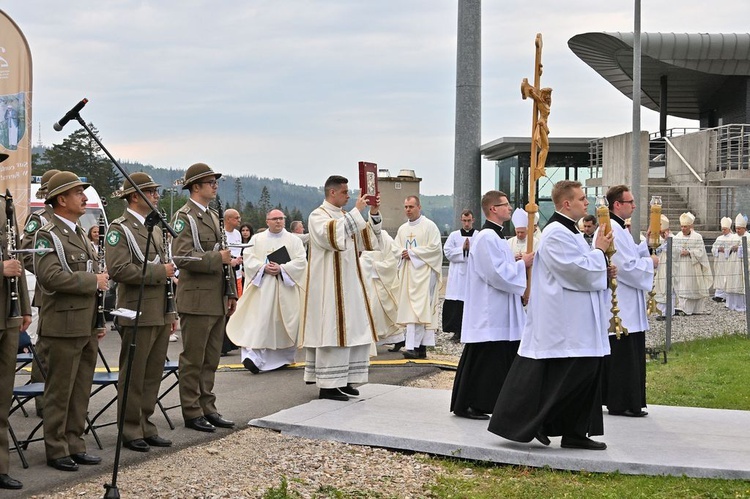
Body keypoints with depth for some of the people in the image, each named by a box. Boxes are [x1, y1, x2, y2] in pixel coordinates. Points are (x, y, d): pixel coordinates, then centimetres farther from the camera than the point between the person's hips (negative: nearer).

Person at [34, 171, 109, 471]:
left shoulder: (80, 234, 17)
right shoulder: (47, 236, -11)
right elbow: (50, 276, -26)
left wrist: (99, 322, 19)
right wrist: (94, 281, -19)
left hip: (87, 326, 8)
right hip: (64, 327, -8)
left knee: (81, 390, 12)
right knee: (60, 391, 0)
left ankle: (74, 445, 20)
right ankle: (56, 450, 7)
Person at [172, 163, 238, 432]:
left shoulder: (213, 216, 18)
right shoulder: (184, 217, -10)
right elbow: (182, 256, -21)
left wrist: (231, 293, 18)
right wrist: (216, 258, -19)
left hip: (217, 300, 8)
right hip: (197, 300, -8)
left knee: (211, 359, 12)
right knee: (193, 360, -1)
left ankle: (207, 408, 19)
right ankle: (192, 413, 5)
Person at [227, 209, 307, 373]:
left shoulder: (294, 240, 7)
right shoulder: (257, 239, 10)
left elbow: (301, 261, -3)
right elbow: (248, 258, 2)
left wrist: (282, 268, -14)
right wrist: (264, 268, -14)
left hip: (286, 287, 1)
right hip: (263, 286, 0)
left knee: (284, 322, 3)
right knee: (260, 318, -11)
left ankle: (284, 356, 16)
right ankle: (254, 356, -16)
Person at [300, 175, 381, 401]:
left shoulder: (346, 216, 17)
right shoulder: (318, 216, -7)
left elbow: (368, 240, 12)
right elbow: (333, 234, -27)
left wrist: (374, 214, -1)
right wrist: (356, 211, -24)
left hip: (348, 284, 9)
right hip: (329, 286, -9)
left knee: (352, 331, 8)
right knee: (332, 331, -10)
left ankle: (341, 380, 15)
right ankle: (327, 385, -7)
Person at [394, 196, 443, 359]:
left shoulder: (429, 226, -2)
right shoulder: (402, 229, 17)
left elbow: (435, 248, -10)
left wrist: (412, 252, -11)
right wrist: (402, 253, -6)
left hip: (423, 273, -7)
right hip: (407, 273, 7)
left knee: (419, 308, -15)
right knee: (409, 308, 3)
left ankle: (413, 347, -21)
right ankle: (422, 348, 6)